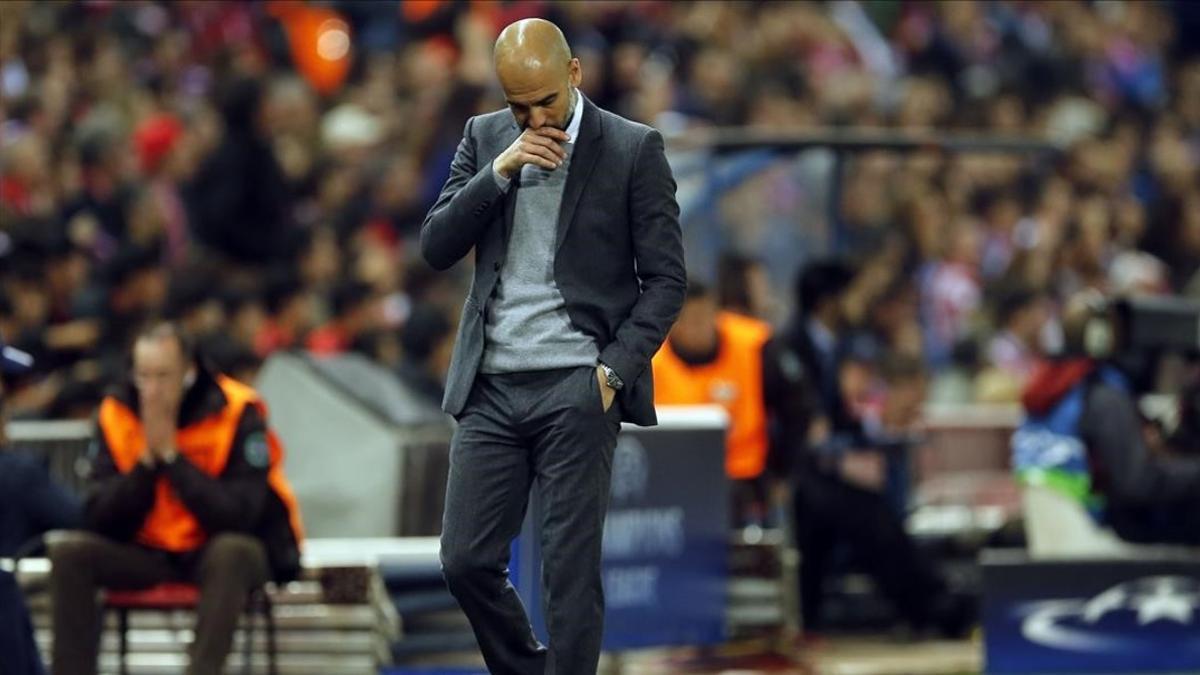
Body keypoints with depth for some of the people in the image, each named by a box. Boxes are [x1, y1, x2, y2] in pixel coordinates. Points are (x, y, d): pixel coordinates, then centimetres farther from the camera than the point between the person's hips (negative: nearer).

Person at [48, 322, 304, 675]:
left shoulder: (237, 412, -16)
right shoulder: (117, 415, -5)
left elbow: (239, 516, -26)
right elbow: (98, 520, -9)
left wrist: (171, 454, -25)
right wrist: (147, 460, -21)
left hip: (230, 553, -4)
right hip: (149, 554, 4)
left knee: (231, 551, -37)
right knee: (70, 550, -18)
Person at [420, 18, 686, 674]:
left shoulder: (634, 149, -2)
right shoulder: (483, 139, 10)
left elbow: (665, 278, -1)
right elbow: (436, 247, 2)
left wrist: (615, 371, -11)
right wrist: (501, 170, -10)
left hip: (575, 390, -4)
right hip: (490, 387, 4)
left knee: (570, 571, -5)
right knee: (467, 560, 2)